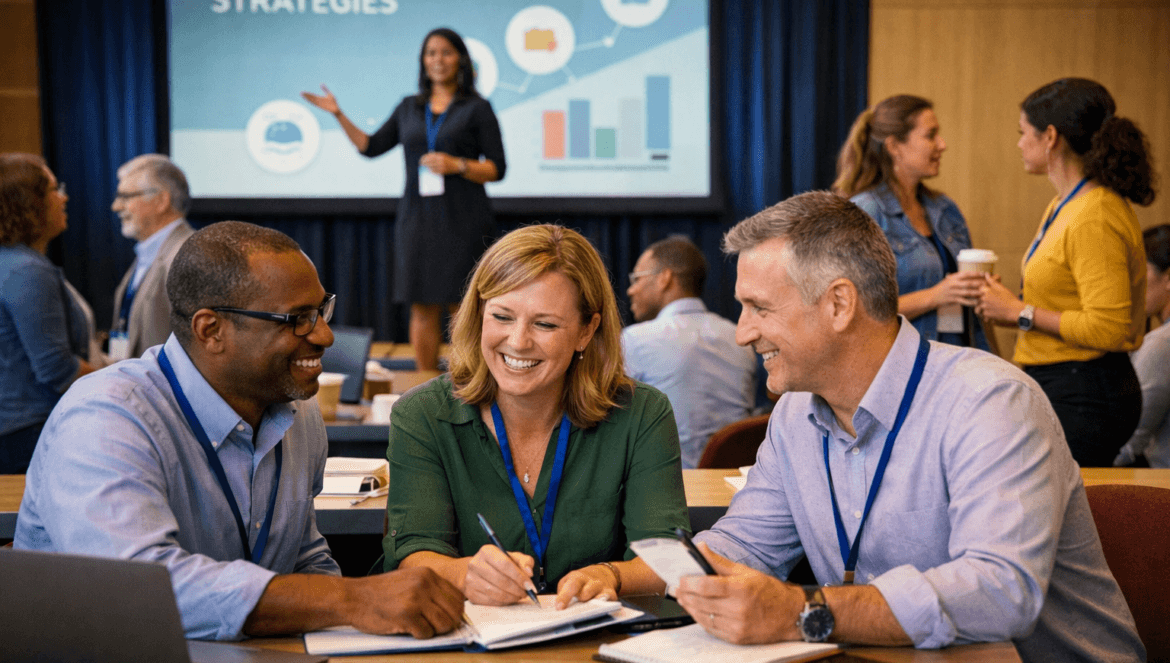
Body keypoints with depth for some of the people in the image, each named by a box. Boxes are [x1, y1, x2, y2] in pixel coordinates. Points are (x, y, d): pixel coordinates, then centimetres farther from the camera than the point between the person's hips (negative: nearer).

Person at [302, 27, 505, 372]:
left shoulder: (477, 108, 3)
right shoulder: (409, 107, 15)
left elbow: (497, 169, 0)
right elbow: (372, 147, 21)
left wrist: (457, 165, -14)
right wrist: (338, 114, 13)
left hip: (463, 223, -3)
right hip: (417, 219, 4)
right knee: (423, 309, 3)